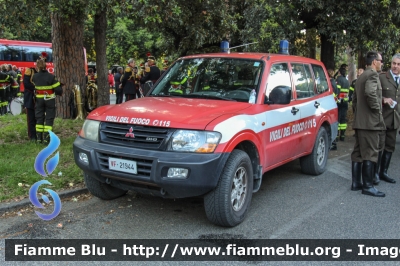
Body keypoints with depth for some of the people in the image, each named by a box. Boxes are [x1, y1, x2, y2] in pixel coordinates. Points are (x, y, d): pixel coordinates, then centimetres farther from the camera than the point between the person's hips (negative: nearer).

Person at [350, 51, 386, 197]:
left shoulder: (361, 77, 19)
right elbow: (370, 93, -28)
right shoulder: (373, 74, -11)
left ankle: (356, 182, 17)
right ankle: (368, 186, 0)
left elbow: (355, 99, 24)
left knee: (358, 152, 11)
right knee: (370, 154, -5)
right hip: (370, 121, -10)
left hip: (359, 121, 10)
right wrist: (377, 109, -17)